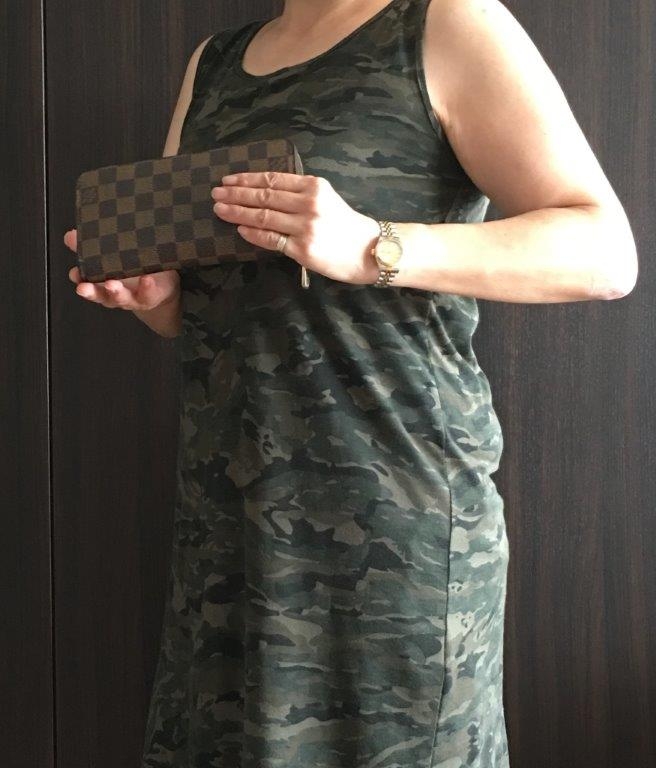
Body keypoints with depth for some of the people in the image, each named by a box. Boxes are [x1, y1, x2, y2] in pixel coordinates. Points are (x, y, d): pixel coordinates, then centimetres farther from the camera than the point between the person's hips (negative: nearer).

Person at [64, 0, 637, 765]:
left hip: (391, 511, -5)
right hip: (228, 513, 6)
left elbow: (605, 253, -11)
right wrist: (149, 291, -2)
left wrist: (374, 249, -22)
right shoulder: (213, 62, 17)